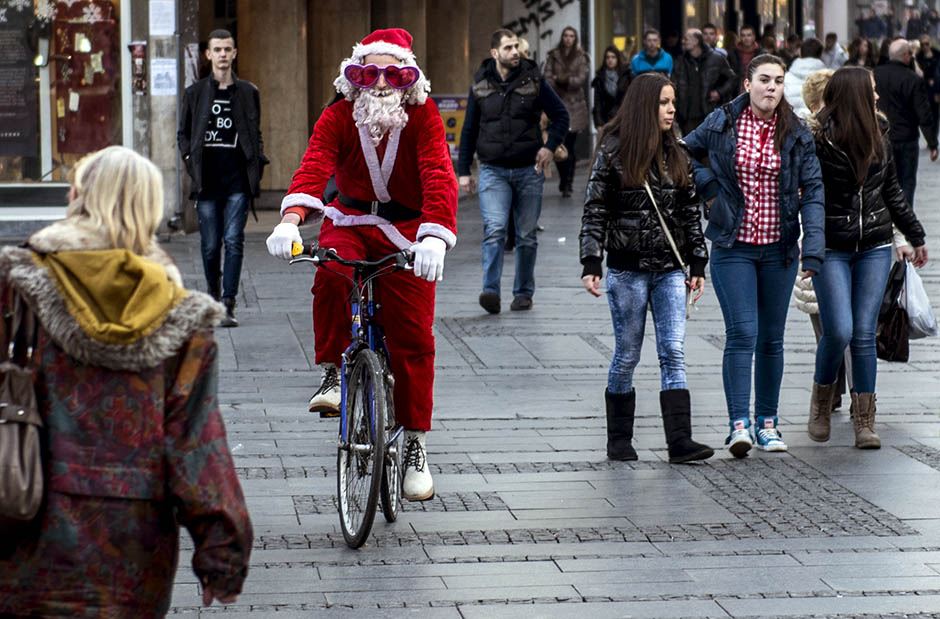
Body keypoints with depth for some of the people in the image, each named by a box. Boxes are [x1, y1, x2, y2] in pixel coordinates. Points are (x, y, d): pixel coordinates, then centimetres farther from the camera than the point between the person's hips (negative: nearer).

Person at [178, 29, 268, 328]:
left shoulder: (248, 92, 9)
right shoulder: (195, 93, 7)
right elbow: (183, 134, 13)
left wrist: (257, 166, 4)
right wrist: (191, 163, -1)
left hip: (238, 181, -1)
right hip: (207, 181, 1)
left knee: (234, 241, -9)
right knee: (211, 245, 4)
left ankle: (228, 306, -11)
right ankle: (213, 297, 24)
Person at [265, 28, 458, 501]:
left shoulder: (423, 116, -14)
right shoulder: (339, 116, -10)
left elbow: (439, 174, -27)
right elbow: (314, 165, -26)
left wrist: (434, 236, -45)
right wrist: (292, 218, -47)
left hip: (407, 231, 0)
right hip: (351, 221, 0)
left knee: (412, 337, -3)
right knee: (331, 279, -34)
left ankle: (415, 444, 11)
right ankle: (333, 373, -15)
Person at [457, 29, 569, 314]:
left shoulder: (534, 81, 0)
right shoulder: (480, 85, 4)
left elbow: (561, 116, 7)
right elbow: (469, 130, 11)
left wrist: (550, 146, -9)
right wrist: (463, 170, 7)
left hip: (528, 170, 1)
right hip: (493, 170, -1)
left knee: (527, 236, 7)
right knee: (494, 229, -17)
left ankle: (523, 292, 18)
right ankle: (491, 291, -23)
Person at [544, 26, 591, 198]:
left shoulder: (581, 57, 6)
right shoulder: (553, 56, 10)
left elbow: (582, 79, -4)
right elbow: (547, 77, 2)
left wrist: (564, 80, -16)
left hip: (574, 105, -2)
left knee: (569, 145, -6)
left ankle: (567, 184, -3)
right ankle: (564, 181, 18)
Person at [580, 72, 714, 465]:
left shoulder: (677, 156, 9)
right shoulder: (614, 153, -4)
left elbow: (690, 212, 14)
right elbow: (595, 211, -4)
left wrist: (697, 264, 10)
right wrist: (591, 264, -11)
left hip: (670, 270, 3)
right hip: (627, 269, -3)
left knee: (673, 353, -6)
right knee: (627, 355, 4)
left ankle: (680, 441, -12)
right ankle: (619, 440, 16)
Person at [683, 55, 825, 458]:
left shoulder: (796, 134, 0)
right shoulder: (722, 123, -2)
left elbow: (813, 191, -3)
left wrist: (813, 248, -13)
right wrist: (707, 184, -5)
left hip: (779, 249, 2)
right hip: (733, 247, -2)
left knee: (771, 338, 10)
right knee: (742, 333, -11)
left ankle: (767, 421, 20)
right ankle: (739, 424, -13)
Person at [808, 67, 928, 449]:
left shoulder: (878, 134, 7)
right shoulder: (819, 139, -11)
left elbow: (891, 189, 18)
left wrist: (914, 235, 23)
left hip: (874, 248, 4)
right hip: (831, 249, -4)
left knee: (864, 334, 1)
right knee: (839, 331, -11)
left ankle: (864, 422, 5)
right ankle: (821, 402, 16)